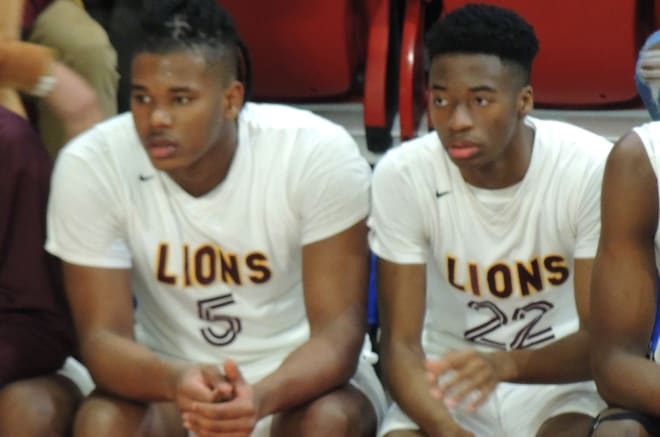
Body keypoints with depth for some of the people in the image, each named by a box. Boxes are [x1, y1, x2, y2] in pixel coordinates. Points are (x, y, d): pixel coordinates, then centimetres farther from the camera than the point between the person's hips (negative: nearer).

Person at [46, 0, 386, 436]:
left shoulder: (320, 155, -23)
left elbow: (338, 332, -23)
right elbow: (103, 337, -20)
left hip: (301, 375, -1)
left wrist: (262, 396, -45)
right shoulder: (91, 166, -19)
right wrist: (175, 380, -44)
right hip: (167, 377, 1)